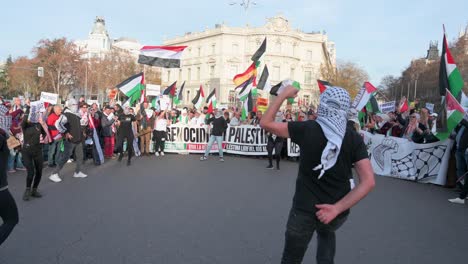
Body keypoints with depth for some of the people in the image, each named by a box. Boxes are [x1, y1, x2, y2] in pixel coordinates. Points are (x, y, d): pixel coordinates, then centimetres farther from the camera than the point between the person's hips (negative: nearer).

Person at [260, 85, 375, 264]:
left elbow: (265, 123, -7)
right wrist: (337, 208, -17)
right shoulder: (354, 139, -8)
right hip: (336, 212, 3)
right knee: (326, 233, 39)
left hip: (304, 209, -2)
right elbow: (368, 181, -16)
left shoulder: (306, 129, -14)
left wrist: (283, 95, 0)